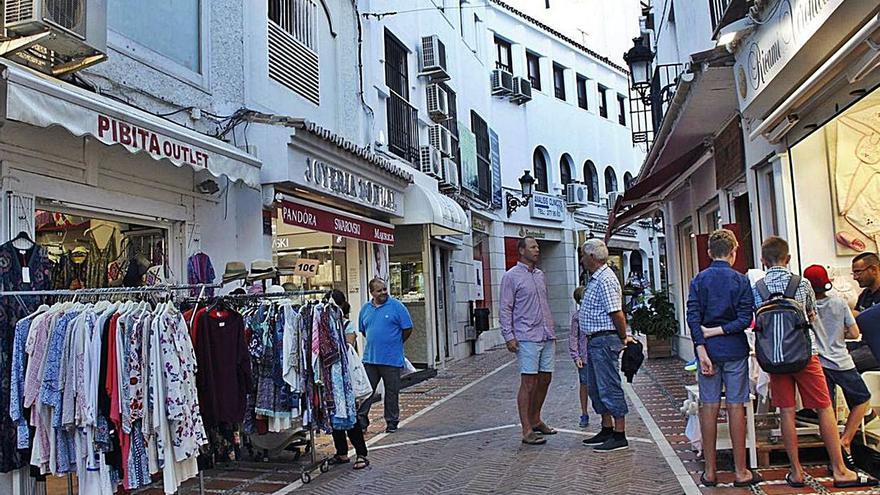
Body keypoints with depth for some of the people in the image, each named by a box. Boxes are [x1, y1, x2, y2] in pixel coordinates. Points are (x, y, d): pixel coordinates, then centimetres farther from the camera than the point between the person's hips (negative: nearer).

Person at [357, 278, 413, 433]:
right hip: (369, 357, 3)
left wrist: (395, 344, 5)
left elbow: (408, 329, -3)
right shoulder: (365, 309, 7)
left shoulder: (396, 306, -6)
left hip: (391, 358, -3)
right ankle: (361, 420, 13)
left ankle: (392, 422, 19)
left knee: (392, 391, 7)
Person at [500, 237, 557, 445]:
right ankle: (527, 430, -2)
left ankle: (535, 420, 26)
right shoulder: (511, 276, -4)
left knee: (545, 379, 11)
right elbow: (505, 308, -7)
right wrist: (508, 336, -13)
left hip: (546, 336, 7)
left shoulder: (540, 274, 17)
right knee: (528, 383, -7)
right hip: (527, 338, -7)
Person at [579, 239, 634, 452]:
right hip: (595, 341, 11)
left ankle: (620, 436, 4)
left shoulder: (605, 280, -18)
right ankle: (607, 430, 26)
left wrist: (623, 338, -9)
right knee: (596, 387, 16)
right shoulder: (595, 279, 15)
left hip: (604, 341, -11)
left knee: (610, 387, -4)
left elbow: (617, 314, -21)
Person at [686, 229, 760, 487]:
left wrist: (702, 350, -9)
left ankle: (710, 471, 12)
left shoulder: (699, 280, 2)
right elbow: (745, 319, -10)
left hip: (708, 350, 2)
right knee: (736, 407, 4)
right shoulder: (740, 280, -2)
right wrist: (719, 330, -6)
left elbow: (693, 318, -6)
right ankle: (741, 471, 12)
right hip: (734, 350, -1)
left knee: (709, 408, 5)